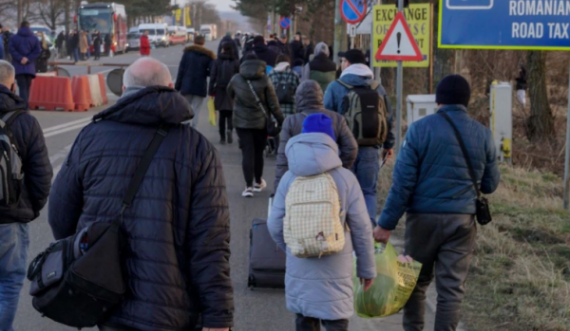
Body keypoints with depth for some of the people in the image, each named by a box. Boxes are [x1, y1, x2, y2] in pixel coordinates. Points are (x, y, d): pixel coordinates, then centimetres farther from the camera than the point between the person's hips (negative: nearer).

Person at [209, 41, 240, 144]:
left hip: (220, 90, 1)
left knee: (222, 115, 9)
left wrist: (211, 91, 3)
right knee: (230, 114, 9)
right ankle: (230, 129, -20)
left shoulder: (217, 61, -1)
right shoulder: (236, 62, -2)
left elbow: (213, 77, -2)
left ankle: (222, 137, 8)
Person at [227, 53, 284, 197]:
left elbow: (230, 93, 17)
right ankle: (258, 182, 30)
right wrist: (281, 120, 1)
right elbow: (273, 104, -7)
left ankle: (249, 186, -11)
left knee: (247, 152, -2)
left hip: (241, 121, 0)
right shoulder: (265, 80, -8)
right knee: (258, 151, 15)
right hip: (260, 121, 0)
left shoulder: (235, 79, -4)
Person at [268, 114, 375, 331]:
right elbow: (361, 228, -5)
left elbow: (275, 225, 0)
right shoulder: (345, 178, -7)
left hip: (299, 268, 2)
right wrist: (367, 268, 7)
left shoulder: (289, 178, -3)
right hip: (335, 268, -2)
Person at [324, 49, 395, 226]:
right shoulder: (378, 87, 6)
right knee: (369, 191, 9)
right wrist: (388, 144, 20)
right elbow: (389, 119, 10)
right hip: (370, 149, 2)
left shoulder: (335, 87, -4)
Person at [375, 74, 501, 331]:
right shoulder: (483, 134, 3)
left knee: (416, 281, 14)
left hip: (424, 218, -1)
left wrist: (387, 223, -6)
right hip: (462, 221, 1)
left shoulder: (420, 129, -6)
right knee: (452, 287, 4)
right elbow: (490, 185, 9)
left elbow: (403, 182, -10)